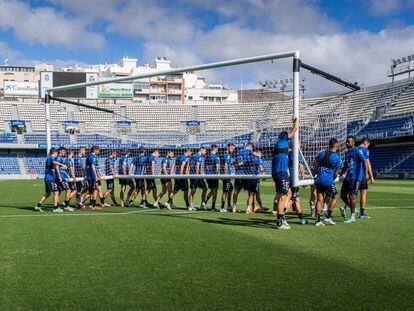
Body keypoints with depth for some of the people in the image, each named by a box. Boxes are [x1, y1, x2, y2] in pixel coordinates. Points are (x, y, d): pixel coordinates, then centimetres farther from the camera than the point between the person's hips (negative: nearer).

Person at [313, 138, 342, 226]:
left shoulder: (321, 153, 8)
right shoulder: (337, 157, -5)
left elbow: (316, 167, 11)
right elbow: (336, 173, -2)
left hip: (318, 180, 5)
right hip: (328, 181, -5)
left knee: (319, 199, 8)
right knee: (335, 197, 14)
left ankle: (317, 220, 6)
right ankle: (328, 217, 11)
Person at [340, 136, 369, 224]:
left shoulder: (357, 151, -7)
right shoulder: (347, 153, 18)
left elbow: (365, 161, -16)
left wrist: (366, 174, -27)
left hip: (355, 177, -8)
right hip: (348, 177, 8)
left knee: (352, 195, -8)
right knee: (343, 195, 6)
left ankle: (352, 217, 0)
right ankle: (353, 210, 24)